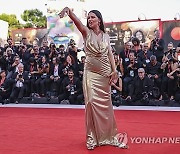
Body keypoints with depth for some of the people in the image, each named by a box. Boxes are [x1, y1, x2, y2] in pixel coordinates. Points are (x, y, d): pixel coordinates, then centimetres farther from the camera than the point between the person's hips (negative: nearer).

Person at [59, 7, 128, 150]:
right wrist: (68, 10, -36)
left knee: (106, 104, 8)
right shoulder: (87, 32, 2)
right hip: (91, 73, -2)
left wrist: (114, 70, -10)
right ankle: (92, 137, 2)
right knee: (92, 103, -10)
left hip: (105, 73, 3)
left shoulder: (106, 36, 10)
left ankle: (109, 136, 20)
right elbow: (77, 21, -17)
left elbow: (110, 54, 4)